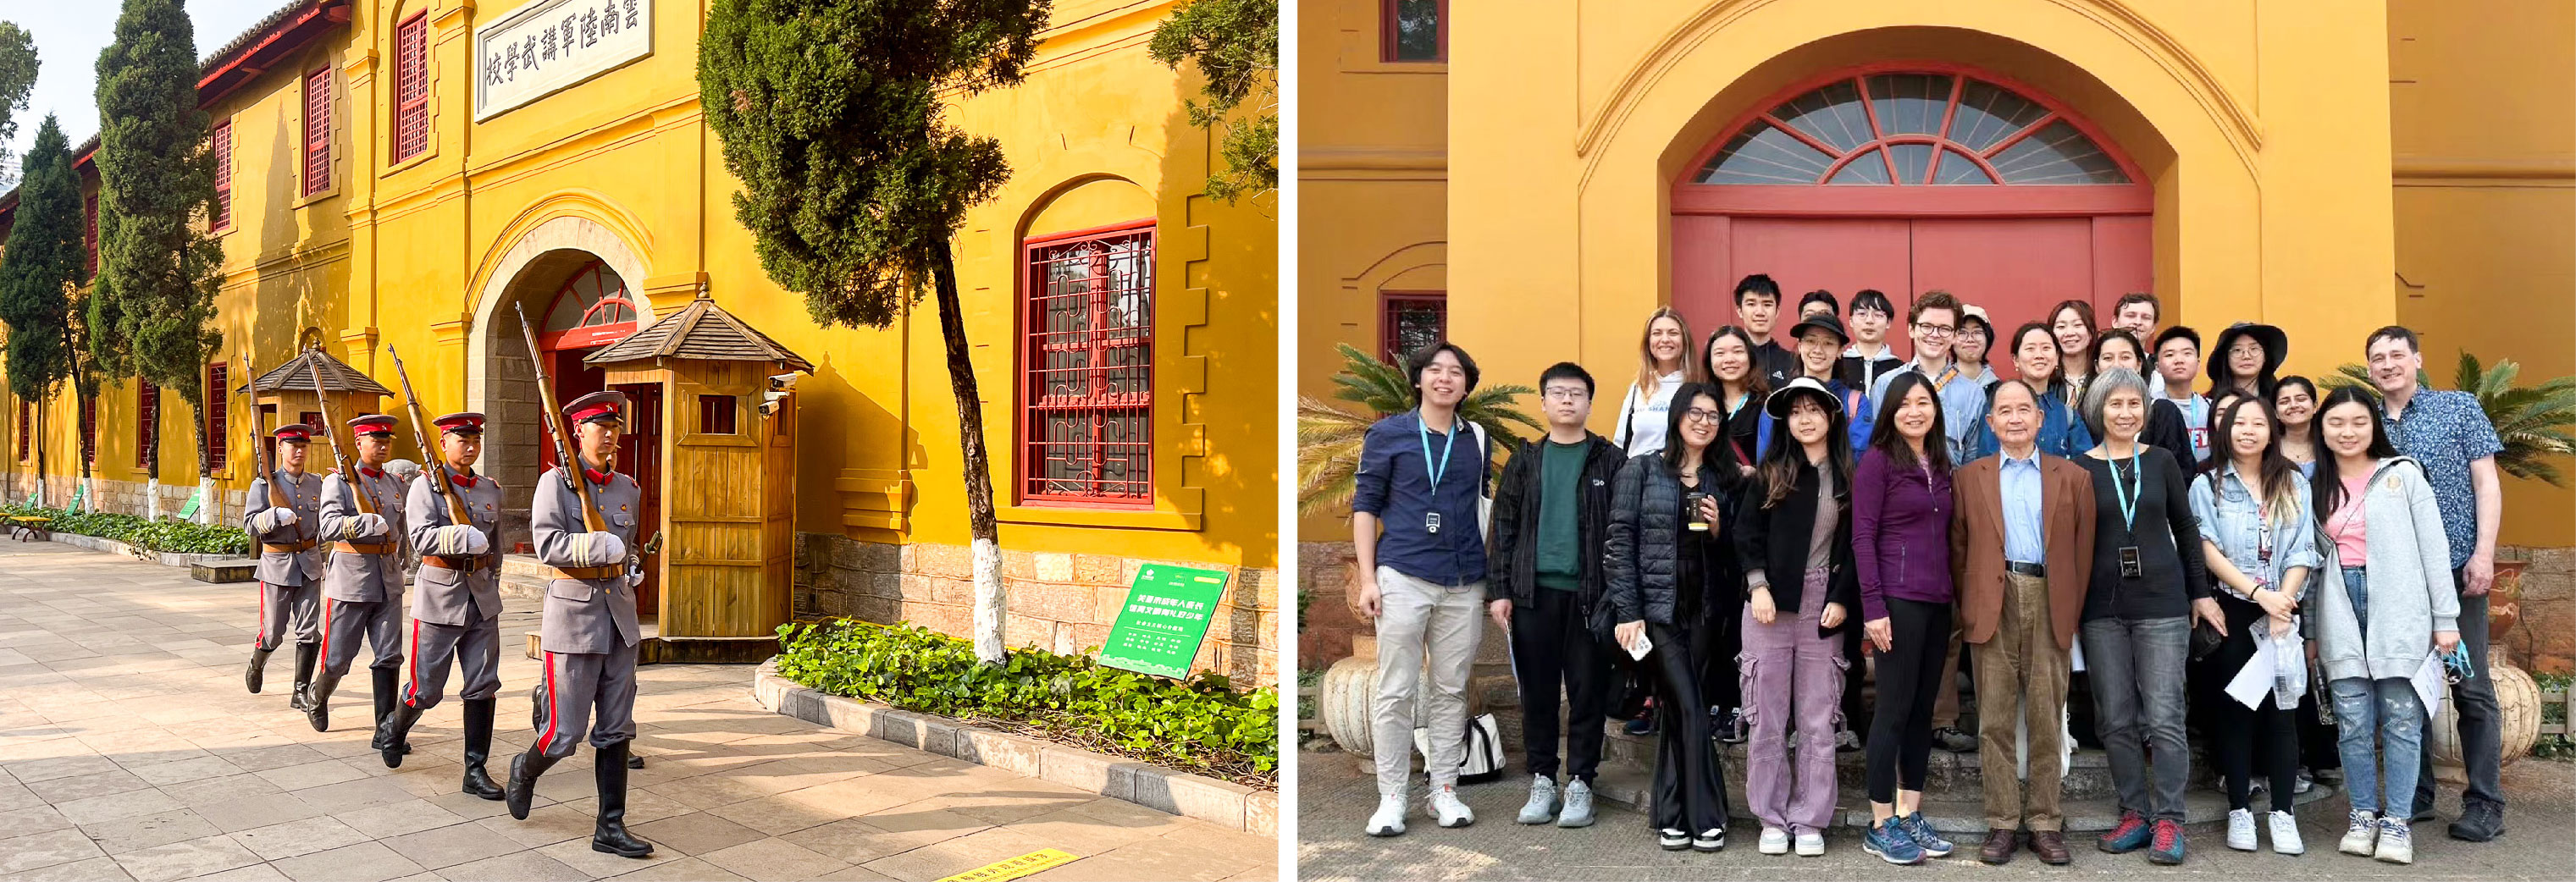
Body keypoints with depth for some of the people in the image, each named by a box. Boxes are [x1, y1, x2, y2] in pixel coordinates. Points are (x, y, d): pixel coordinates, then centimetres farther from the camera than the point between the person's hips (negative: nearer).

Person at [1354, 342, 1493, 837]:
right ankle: (1391, 799, 7)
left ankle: (1445, 791, 19)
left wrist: (1490, 578, 11)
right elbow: (1364, 506, 2)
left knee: (1451, 691, 9)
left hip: (1464, 585, 3)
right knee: (1395, 693, 0)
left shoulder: (1477, 440, 12)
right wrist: (1368, 578, -6)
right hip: (1403, 578, -3)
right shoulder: (1388, 435, 3)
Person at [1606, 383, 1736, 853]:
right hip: (1657, 609, -3)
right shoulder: (1641, 470, 1)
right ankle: (1706, 818, 4)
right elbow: (1620, 543, -4)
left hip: (1702, 611, 3)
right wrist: (1628, 611, -10)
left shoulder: (1722, 479, 12)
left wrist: (1717, 528, -5)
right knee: (1691, 712, -7)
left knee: (1676, 711, 5)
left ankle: (1672, 817, 14)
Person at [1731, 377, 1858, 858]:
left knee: (1817, 719, 3)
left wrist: (1842, 599, -5)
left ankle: (1809, 820, 11)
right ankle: (1772, 818, 12)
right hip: (1771, 603, 0)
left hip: (1823, 607, 0)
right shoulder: (1770, 472, 5)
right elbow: (1747, 533, 2)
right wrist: (1758, 586, -9)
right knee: (1769, 717, 3)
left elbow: (1857, 546, 5)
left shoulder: (1850, 476, 6)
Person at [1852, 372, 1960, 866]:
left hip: (1937, 602, 7)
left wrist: (1954, 598, 9)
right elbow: (1863, 537, -10)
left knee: (1923, 710, 9)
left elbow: (1945, 535, 17)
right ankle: (1881, 826, 4)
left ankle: (1910, 816, 17)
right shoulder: (1877, 461, -5)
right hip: (1898, 599, -6)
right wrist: (1873, 607, -16)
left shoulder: (1941, 465, 14)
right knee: (1895, 710, -4)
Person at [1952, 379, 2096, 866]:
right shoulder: (1969, 477, 10)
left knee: (2047, 717, 4)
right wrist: (1966, 608, 1)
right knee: (1995, 717, 2)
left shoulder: (2073, 477, 9)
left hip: (2050, 604, 0)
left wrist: (2073, 610, 0)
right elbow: (1959, 550, 8)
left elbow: (2082, 551, 6)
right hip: (1992, 605, 0)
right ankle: (2002, 822, 8)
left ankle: (2046, 822, 12)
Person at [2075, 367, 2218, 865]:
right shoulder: (2080, 468, 2)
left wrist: (2200, 593, 10)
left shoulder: (2161, 461, 5)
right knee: (2116, 720, 5)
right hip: (2102, 607, 0)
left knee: (2163, 719, -3)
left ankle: (2167, 821, 5)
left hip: (2162, 602, 0)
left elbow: (2186, 530, 12)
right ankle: (2134, 814, 17)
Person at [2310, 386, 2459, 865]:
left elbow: (2434, 547, 1)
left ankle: (2397, 821, 7)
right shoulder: (2316, 486, 12)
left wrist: (2446, 618, -3)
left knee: (2401, 720, -1)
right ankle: (2363, 816, 13)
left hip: (2400, 612, -2)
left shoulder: (2403, 474, 4)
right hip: (2341, 615, 2)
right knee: (2353, 723, 2)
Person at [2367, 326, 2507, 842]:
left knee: (2472, 688, -1)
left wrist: (2483, 554, -10)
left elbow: (2486, 481, -1)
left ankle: (2485, 804, 6)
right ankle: (2416, 794, 19)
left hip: (2455, 567, -3)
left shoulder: (2459, 407, 4)